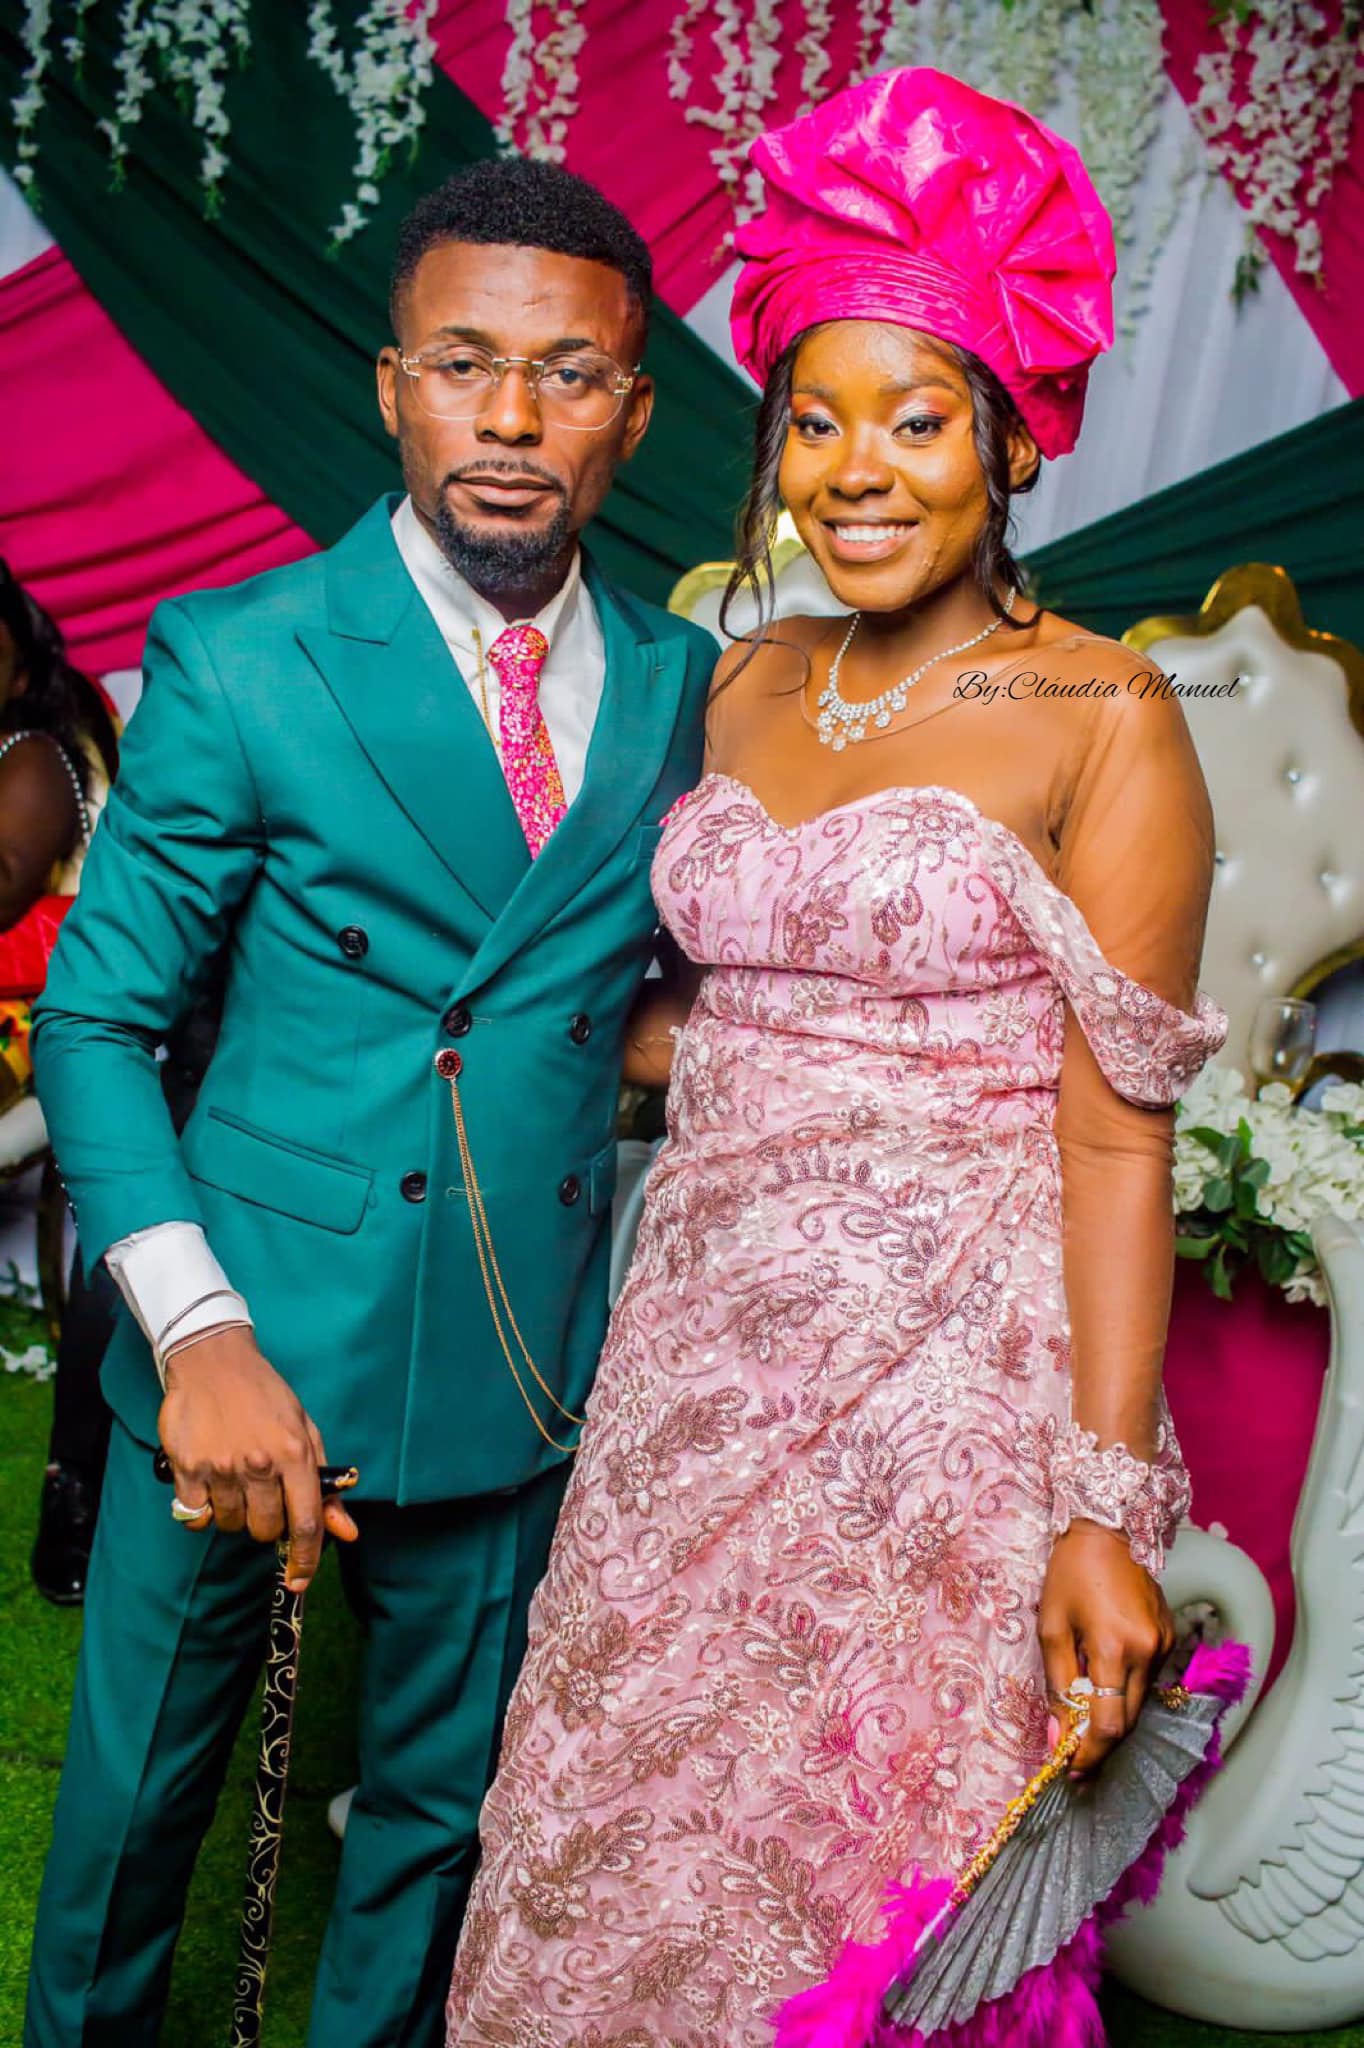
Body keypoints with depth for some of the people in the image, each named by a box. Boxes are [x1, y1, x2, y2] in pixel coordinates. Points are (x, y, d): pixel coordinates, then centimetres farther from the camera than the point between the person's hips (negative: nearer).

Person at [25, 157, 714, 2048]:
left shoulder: (681, 683, 2)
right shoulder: (238, 661, -8)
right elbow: (96, 1017, -7)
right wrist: (197, 1331, -18)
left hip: (522, 1379, 3)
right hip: (252, 1346, -2)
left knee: (442, 1804, 19)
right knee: (134, 1790, 17)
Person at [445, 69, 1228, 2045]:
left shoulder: (1104, 723, -9)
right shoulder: (749, 685, 8)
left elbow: (1116, 1139, -12)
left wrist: (1106, 1511, -14)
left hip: (948, 1394, -5)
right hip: (702, 1362, 6)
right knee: (633, 1863, 17)